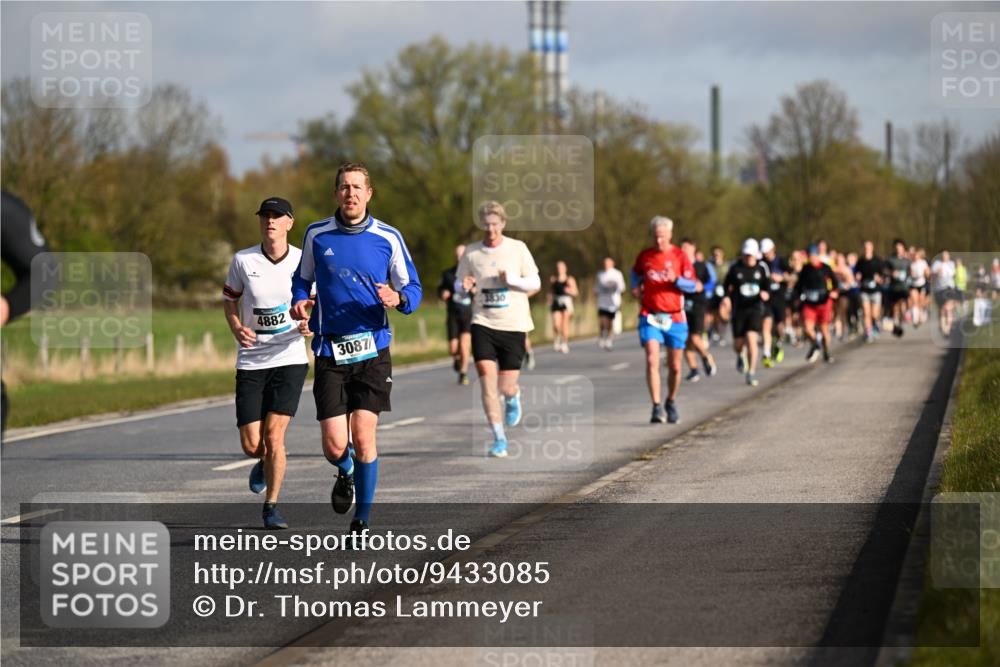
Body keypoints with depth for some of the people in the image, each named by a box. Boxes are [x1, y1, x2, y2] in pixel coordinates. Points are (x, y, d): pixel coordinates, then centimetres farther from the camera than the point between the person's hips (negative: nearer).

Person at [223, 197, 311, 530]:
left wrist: (310, 325, -12)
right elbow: (229, 301, 10)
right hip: (251, 363, 1)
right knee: (251, 445, -2)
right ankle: (265, 462, 36)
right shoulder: (242, 260, -1)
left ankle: (271, 505, 4)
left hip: (290, 360, -1)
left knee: (274, 434, -13)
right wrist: (237, 330, -9)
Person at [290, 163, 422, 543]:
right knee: (334, 446, -6)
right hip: (330, 352, 1)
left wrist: (398, 298, -16)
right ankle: (346, 473, 32)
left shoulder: (388, 238, 1)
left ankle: (362, 522, 9)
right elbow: (302, 279, 19)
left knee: (363, 438, -9)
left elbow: (412, 288, 7)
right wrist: (300, 301, -3)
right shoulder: (316, 235, 4)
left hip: (372, 349, -1)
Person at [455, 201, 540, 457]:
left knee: (506, 387, 0)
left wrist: (511, 279, -15)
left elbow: (535, 283, 3)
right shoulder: (471, 252, 4)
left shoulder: (518, 248, 1)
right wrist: (464, 286, -12)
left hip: (514, 325, 0)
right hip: (483, 323, 0)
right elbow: (458, 283, 13)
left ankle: (513, 397, 40)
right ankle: (499, 439, -8)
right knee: (487, 377, -15)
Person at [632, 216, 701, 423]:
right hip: (650, 317, 0)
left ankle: (671, 402, 30)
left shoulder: (679, 256, -2)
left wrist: (676, 280, -20)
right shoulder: (644, 256, 3)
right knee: (652, 361, -17)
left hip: (674, 318, 0)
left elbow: (693, 285, -2)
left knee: (675, 366, 6)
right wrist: (636, 287, 5)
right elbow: (636, 273, 25)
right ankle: (656, 407, -17)